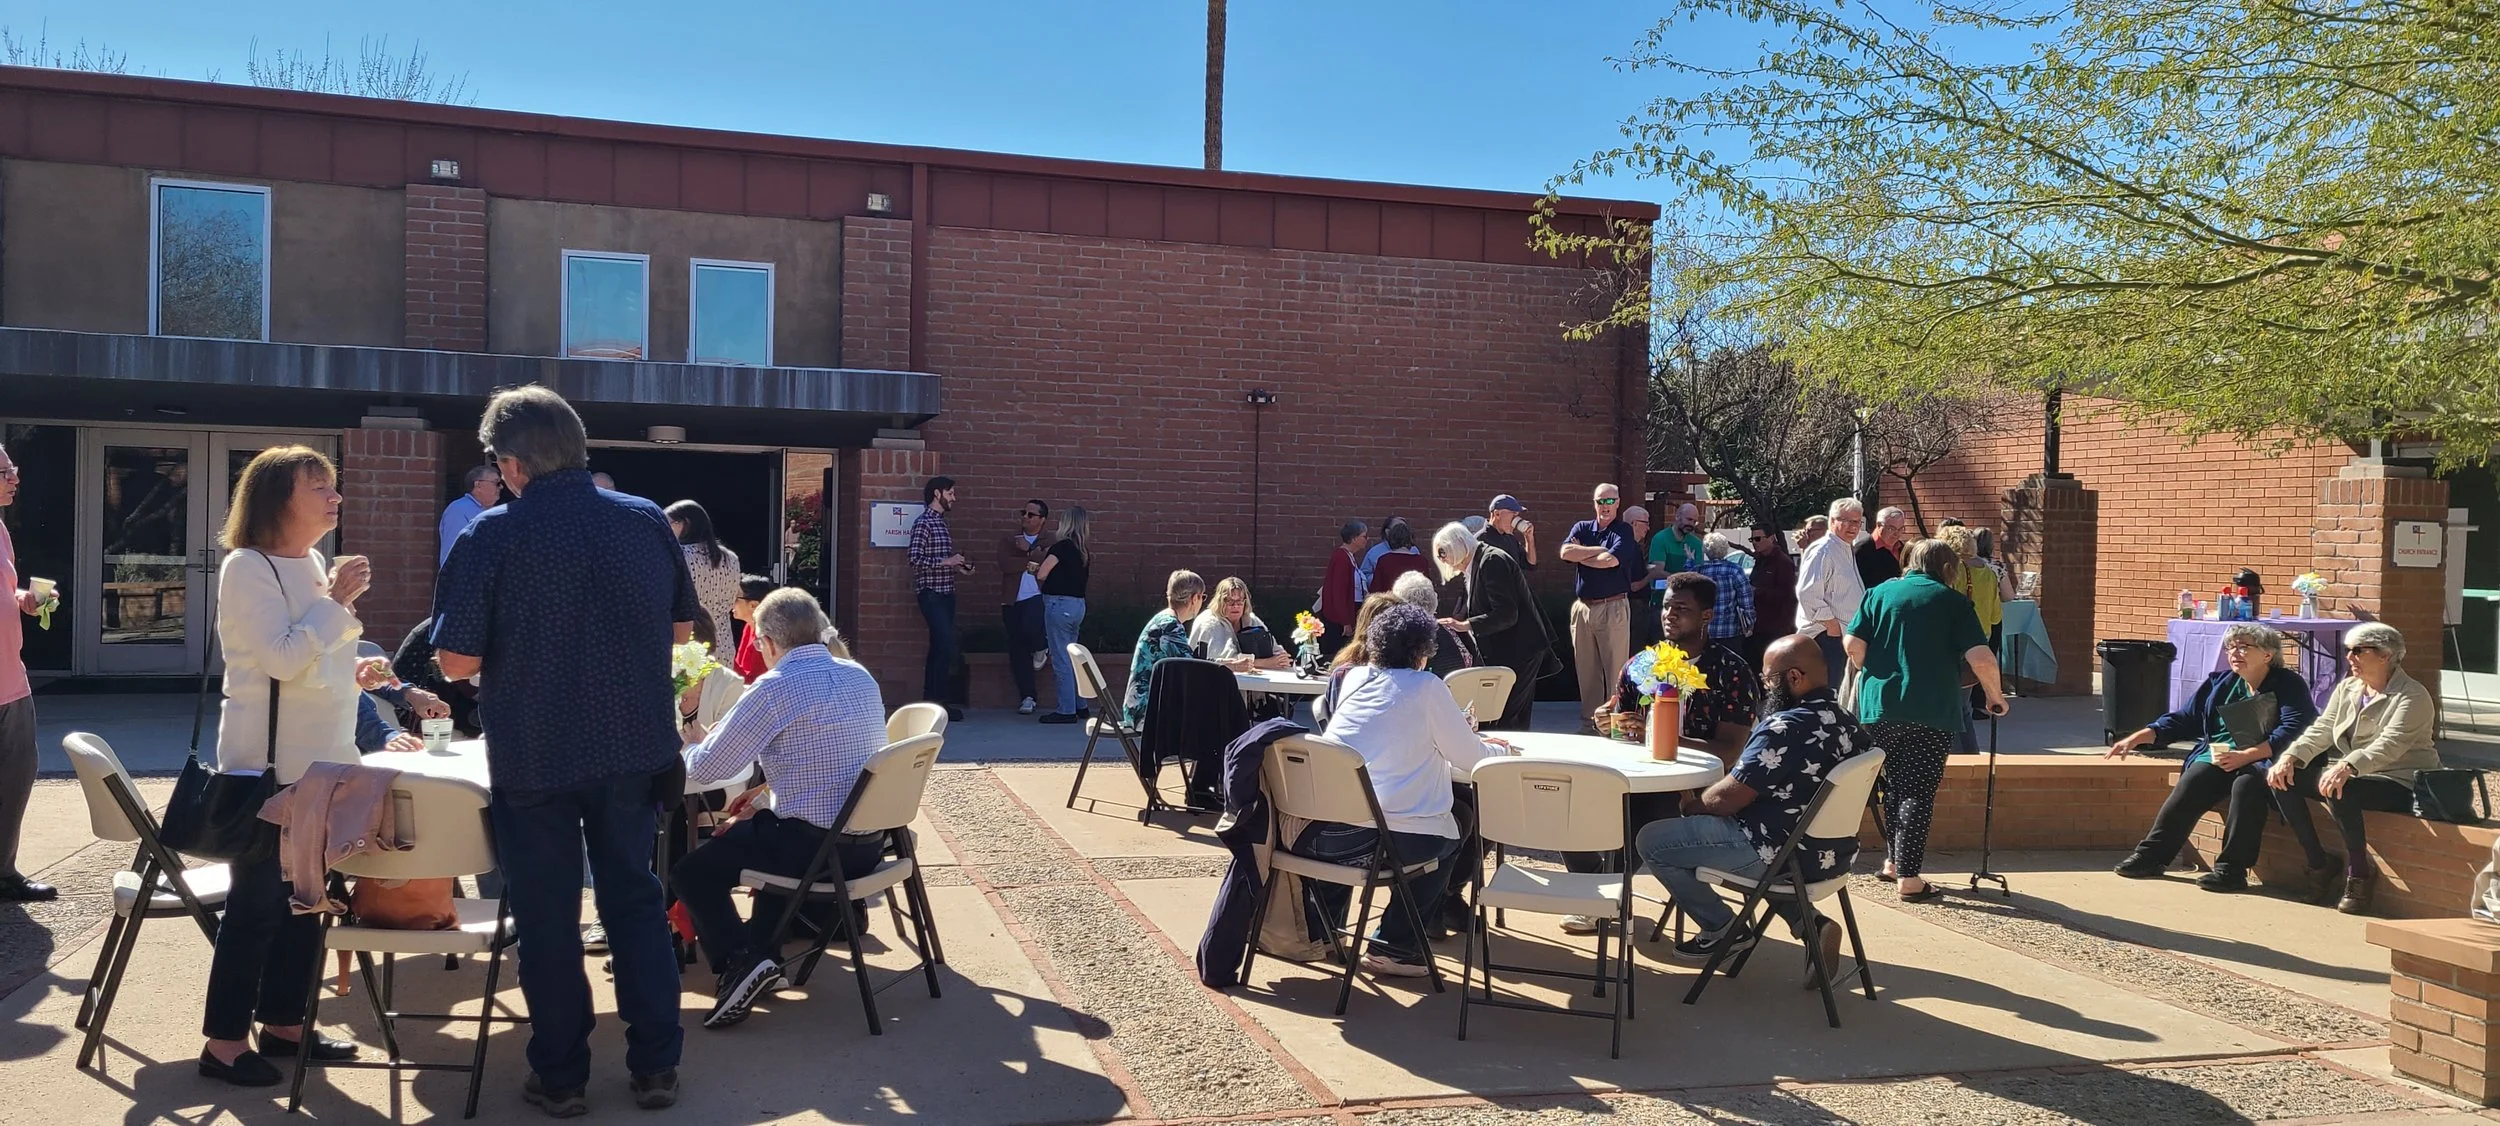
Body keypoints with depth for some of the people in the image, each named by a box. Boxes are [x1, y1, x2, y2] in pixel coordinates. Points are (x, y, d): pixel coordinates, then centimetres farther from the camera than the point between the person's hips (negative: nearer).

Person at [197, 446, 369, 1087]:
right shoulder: (247, 568, -13)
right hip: (269, 762, -8)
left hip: (319, 759, 8)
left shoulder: (312, 564, 12)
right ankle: (225, 1040, 7)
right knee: (256, 900, -3)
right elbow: (282, 659, -22)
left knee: (305, 896, 12)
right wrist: (335, 601, -19)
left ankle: (284, 1021, 22)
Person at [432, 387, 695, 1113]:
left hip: (534, 759, -3)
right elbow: (683, 628, 9)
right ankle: (655, 1067, 19)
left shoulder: (492, 535, -13)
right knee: (636, 901, 15)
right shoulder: (648, 521, -2)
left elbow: (457, 661, -12)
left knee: (547, 917, 11)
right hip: (636, 750, 3)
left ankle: (560, 1078, 20)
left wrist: (515, 645, 7)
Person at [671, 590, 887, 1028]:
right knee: (764, 831, 35)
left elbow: (705, 769, -9)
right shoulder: (860, 676, 8)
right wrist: (770, 787, 19)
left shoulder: (775, 688, -14)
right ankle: (764, 957, 31)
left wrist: (693, 744, 13)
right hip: (871, 841, 8)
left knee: (691, 871, 9)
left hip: (815, 848, -8)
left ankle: (739, 961, -9)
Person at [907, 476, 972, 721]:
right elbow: (916, 559, -18)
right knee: (948, 647, -14)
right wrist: (946, 562, -18)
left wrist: (958, 567, 8)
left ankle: (931, 701, 14)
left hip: (946, 593, 9)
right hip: (931, 593, -9)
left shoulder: (942, 523, 18)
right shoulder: (923, 522, -10)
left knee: (939, 647, 10)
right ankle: (939, 701, -9)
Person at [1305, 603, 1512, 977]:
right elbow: (1470, 759, 4)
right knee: (1448, 836, 24)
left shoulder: (1354, 679, 14)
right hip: (1384, 835, -5)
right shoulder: (1426, 687, -3)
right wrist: (1499, 750, 27)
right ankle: (1392, 948, 20)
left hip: (1316, 833, 5)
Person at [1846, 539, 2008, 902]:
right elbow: (1981, 658, -9)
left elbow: (1853, 645, 0)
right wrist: (1995, 695, 7)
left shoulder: (1880, 593, 7)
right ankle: (1909, 878, -2)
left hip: (1880, 708, 4)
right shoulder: (1953, 602, -1)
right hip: (1932, 712, -3)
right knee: (1919, 791, 0)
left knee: (1894, 785, 19)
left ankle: (1893, 860, 28)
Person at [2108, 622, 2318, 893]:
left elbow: (2293, 730, -14)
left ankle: (2231, 869, -34)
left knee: (2246, 782, -37)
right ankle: (2151, 855, -28)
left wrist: (2245, 756, -27)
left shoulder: (2290, 686, 1)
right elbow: (2184, 719, 21)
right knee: (2192, 782, -25)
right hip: (2217, 754, 5)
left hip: (2263, 759, -5)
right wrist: (2139, 737, 7)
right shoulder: (2220, 683, 19)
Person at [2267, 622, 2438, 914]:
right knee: (2283, 777, -12)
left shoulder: (2413, 696, -12)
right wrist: (2290, 757, -17)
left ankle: (2360, 873, -14)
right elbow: (2321, 730, 2)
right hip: (2352, 775, 8)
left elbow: (2390, 744, -29)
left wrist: (2348, 766, -46)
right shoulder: (2346, 688, 12)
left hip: (2398, 782, -8)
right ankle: (2319, 865, -3)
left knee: (2340, 791, -37)